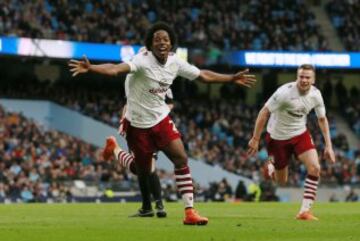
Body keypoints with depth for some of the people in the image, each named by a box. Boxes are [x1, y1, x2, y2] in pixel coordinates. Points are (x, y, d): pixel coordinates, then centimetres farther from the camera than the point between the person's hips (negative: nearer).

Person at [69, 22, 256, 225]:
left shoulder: (175, 63, -5)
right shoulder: (143, 61, -24)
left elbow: (203, 75, 11)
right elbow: (116, 69, -41)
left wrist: (232, 78, 14)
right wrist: (90, 68, -59)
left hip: (161, 119, 5)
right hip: (138, 123, -5)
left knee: (181, 159, -9)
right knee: (143, 169, 3)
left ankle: (190, 211, -8)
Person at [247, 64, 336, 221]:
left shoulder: (315, 95, -10)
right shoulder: (285, 92, -26)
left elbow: (322, 119, 6)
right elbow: (264, 112, -19)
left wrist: (328, 146, 1)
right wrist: (255, 139, -17)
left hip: (300, 134, 4)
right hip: (277, 137, -4)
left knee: (315, 168, -20)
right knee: (281, 182, 6)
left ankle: (305, 211, -13)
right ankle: (271, 165, 44)